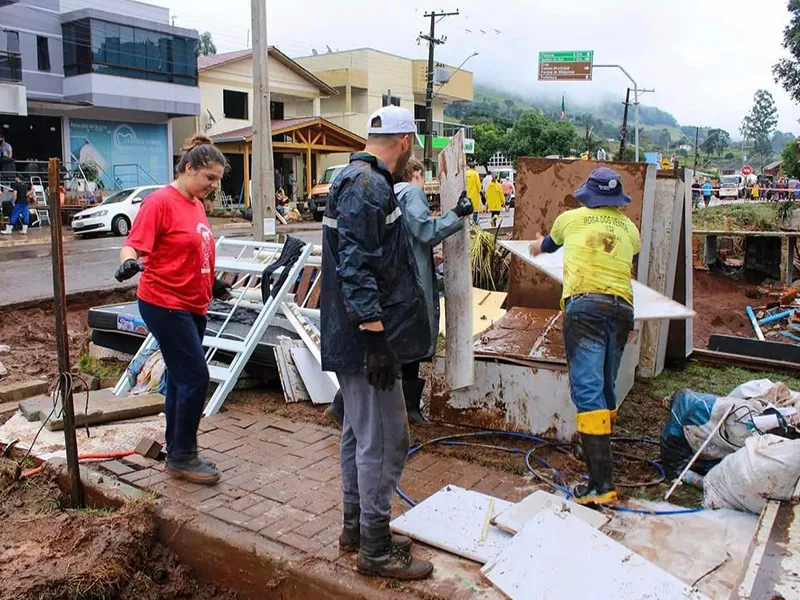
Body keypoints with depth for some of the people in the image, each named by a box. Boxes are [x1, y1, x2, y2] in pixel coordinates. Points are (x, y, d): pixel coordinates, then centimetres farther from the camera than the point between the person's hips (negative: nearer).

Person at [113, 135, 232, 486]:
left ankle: (177, 453, 27)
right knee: (195, 377, -8)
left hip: (193, 305, 9)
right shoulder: (161, 201, -13)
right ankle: (182, 457, 7)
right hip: (166, 304, -9)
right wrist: (129, 263, -38)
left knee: (181, 378, 15)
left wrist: (212, 283, 28)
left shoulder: (196, 204, 11)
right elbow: (133, 245, -18)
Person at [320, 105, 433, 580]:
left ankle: (356, 526, 33)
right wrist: (376, 337, -25)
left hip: (353, 338, 11)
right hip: (368, 339, -11)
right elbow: (356, 269, -25)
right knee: (384, 440, -1)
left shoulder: (361, 181, 17)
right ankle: (376, 548, 12)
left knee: (360, 432, 19)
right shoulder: (368, 188, -17)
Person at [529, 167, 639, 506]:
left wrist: (537, 246, 59)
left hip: (584, 305, -4)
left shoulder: (572, 218, 13)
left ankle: (601, 484, -15)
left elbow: (547, 244, 35)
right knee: (605, 389, 18)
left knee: (588, 392, -10)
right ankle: (599, 457, 32)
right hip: (622, 309, 4)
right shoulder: (630, 229, 19)